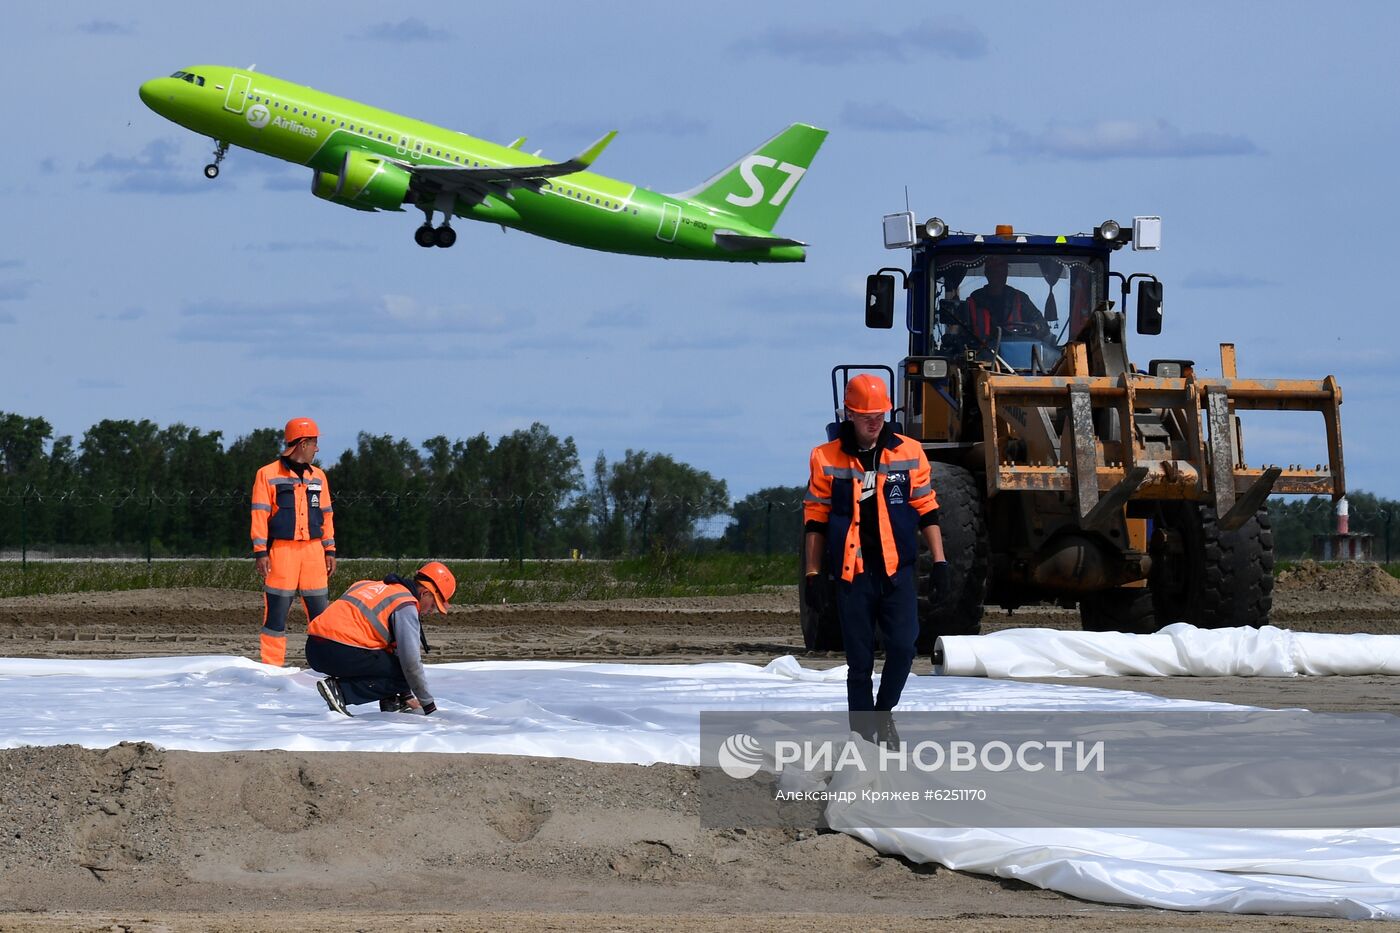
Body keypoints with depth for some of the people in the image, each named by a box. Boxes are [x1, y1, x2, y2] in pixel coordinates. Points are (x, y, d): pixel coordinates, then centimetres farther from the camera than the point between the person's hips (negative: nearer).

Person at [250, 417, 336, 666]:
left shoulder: (318, 477, 16)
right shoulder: (268, 475, 1)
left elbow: (326, 515, 19)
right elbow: (260, 515, -2)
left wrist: (330, 550, 13)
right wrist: (260, 552, -9)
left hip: (313, 551, 4)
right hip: (281, 550, -4)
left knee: (320, 612, 1)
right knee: (276, 613, -4)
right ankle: (272, 666, -1)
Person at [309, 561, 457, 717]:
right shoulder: (406, 605, -2)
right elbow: (411, 661, -6)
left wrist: (406, 695, 36)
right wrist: (428, 705, 5)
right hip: (341, 653, -9)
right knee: (405, 674, -2)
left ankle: (390, 703, 20)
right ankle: (341, 690, -10)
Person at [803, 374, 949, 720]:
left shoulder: (909, 454, 5)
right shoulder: (827, 459, 2)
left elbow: (926, 511, 11)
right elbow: (816, 520, 7)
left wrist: (939, 562, 5)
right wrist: (813, 574, 3)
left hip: (897, 570, 1)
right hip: (852, 573, -1)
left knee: (902, 647, -11)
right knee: (859, 661, 1)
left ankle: (884, 710, 11)